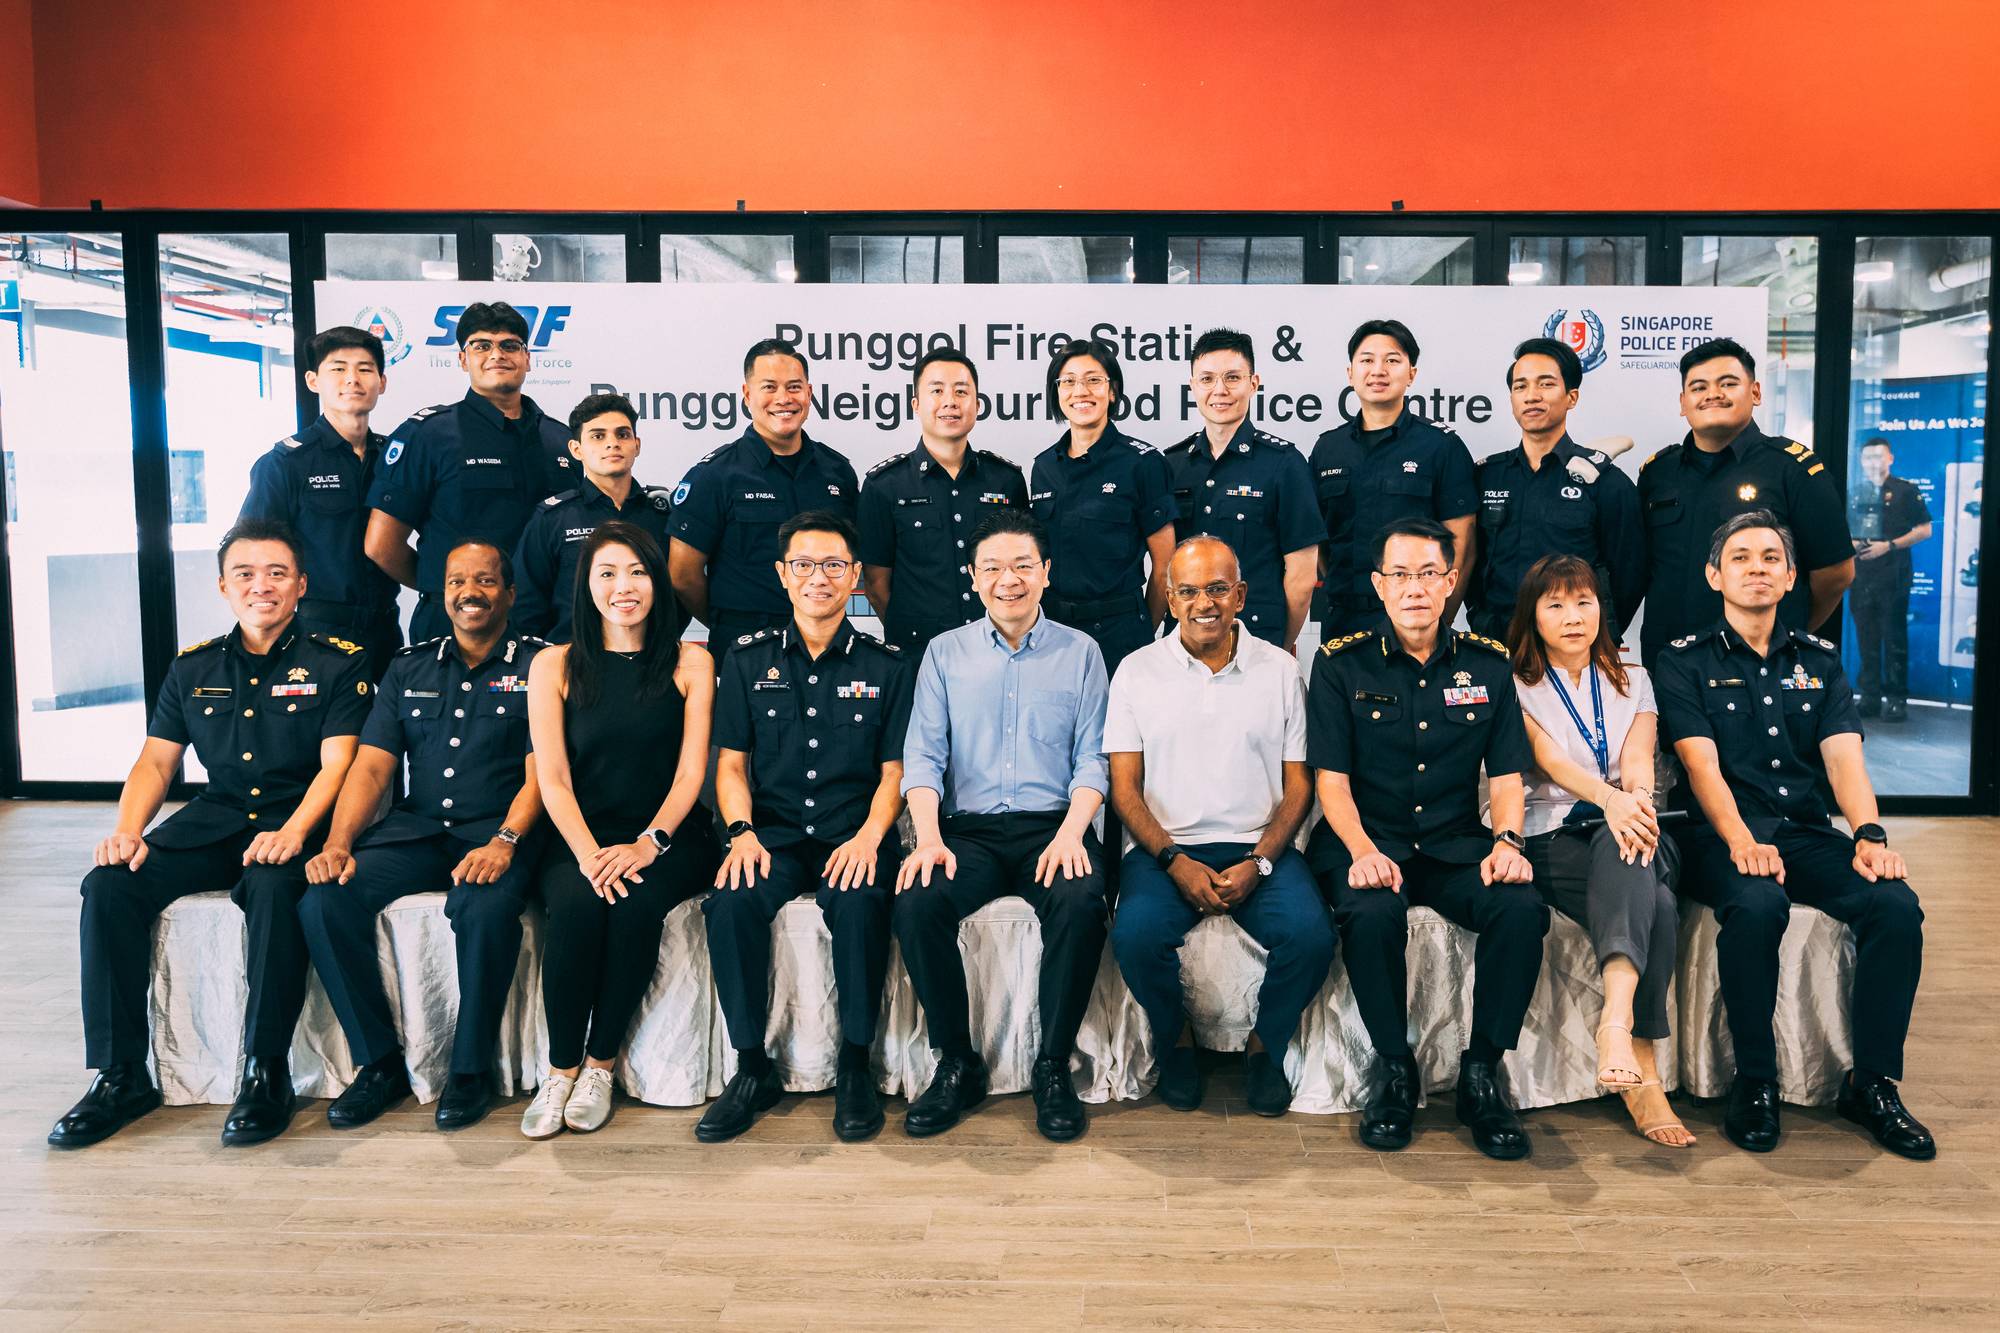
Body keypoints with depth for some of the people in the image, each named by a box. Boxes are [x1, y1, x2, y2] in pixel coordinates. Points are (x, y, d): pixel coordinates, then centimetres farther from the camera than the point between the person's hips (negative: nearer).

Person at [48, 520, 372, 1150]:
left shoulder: (337, 663, 1)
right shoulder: (194, 668, 15)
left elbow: (336, 764, -8)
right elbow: (155, 762, 14)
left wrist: (292, 833, -25)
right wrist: (126, 831, -5)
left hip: (297, 821, -5)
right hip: (213, 820, 5)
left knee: (273, 888, -36)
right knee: (110, 885, -19)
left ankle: (265, 1072, -24)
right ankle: (119, 1075, -11)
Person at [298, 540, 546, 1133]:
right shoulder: (410, 668, 17)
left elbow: (540, 771, -6)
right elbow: (371, 767, 10)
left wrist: (504, 842, -23)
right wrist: (338, 843, -7)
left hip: (499, 830, -4)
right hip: (414, 828, 4)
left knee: (485, 909, -35)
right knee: (325, 902, -21)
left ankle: (471, 1068, -12)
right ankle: (380, 1061, -4)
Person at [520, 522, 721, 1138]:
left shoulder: (690, 662, 7)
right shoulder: (554, 665, 8)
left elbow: (691, 771, 0)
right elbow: (552, 777, 0)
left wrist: (648, 844, -16)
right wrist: (589, 854, -17)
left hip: (668, 837, 0)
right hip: (580, 836, 1)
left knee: (636, 904, -31)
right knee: (577, 902, -31)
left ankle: (600, 1064, -12)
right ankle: (560, 1069, -14)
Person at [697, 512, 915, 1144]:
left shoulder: (886, 665, 8)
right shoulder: (748, 661, 12)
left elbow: (894, 772, 6)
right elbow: (731, 765, 12)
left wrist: (869, 836, -13)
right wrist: (742, 831, -8)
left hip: (855, 836, -1)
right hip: (775, 834, 2)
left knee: (859, 904, -34)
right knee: (731, 903, -30)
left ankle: (855, 1067, -12)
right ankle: (753, 1069, -11)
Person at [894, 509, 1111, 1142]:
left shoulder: (1079, 651, 10)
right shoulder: (946, 652, 12)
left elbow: (1092, 758, 4)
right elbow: (922, 756, 4)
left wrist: (1071, 832, -14)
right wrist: (929, 838, -12)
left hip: (1053, 827, -1)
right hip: (969, 829, 1)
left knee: (1081, 903, -33)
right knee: (916, 903, -28)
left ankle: (1054, 1067, -13)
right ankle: (957, 1064, -8)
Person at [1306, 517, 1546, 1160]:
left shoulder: (1487, 664, 9)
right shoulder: (1340, 663, 1)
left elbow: (1506, 773, 8)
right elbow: (1331, 777, -3)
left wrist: (1507, 842, -12)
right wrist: (1361, 849, -20)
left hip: (1457, 846, 2)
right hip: (1368, 842, -2)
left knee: (1522, 908, -28)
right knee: (1372, 914, -35)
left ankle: (1481, 1074, -9)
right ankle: (1393, 1070, -10)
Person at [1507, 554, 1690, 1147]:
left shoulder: (1633, 679, 19)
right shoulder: (1515, 685, 9)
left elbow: (1638, 760, 0)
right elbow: (1548, 758, -11)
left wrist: (1638, 800, -26)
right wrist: (1608, 797, -33)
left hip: (1628, 832, 2)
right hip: (1553, 838, -2)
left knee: (1624, 853, -37)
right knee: (1654, 903, -33)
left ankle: (1617, 1020, -54)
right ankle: (1643, 1074, -41)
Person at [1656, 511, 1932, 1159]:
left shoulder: (1819, 660, 17)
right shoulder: (1686, 661, 6)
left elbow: (1844, 755, 3)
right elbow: (1701, 763, -7)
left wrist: (1869, 833, -16)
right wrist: (1742, 842, -24)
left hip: (1808, 833, 4)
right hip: (1723, 836, -4)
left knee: (1896, 903, -25)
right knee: (1756, 905, -36)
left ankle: (1872, 1083, -8)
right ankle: (1755, 1082, -17)